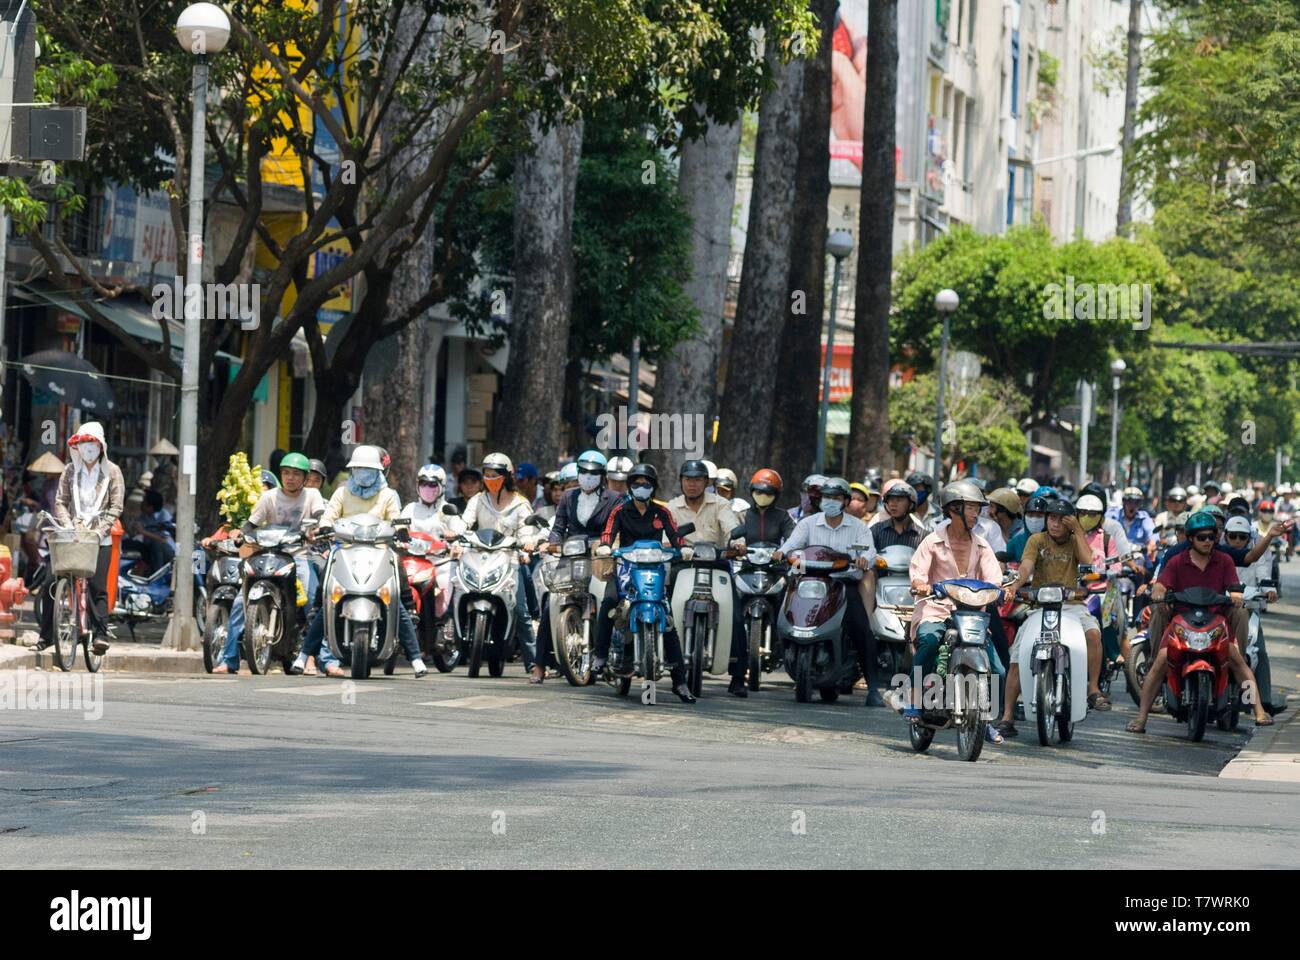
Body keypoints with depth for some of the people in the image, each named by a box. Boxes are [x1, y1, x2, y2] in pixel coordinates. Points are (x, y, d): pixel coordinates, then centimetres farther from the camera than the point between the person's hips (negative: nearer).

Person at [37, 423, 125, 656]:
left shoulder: (111, 471, 3)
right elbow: (60, 502, 6)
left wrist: (100, 530, -12)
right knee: (55, 583, -5)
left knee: (97, 587, -9)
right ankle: (47, 634, 2)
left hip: (100, 538, -2)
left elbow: (116, 507, 0)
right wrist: (69, 527, -10)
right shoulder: (70, 471, 9)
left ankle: (100, 635, -6)